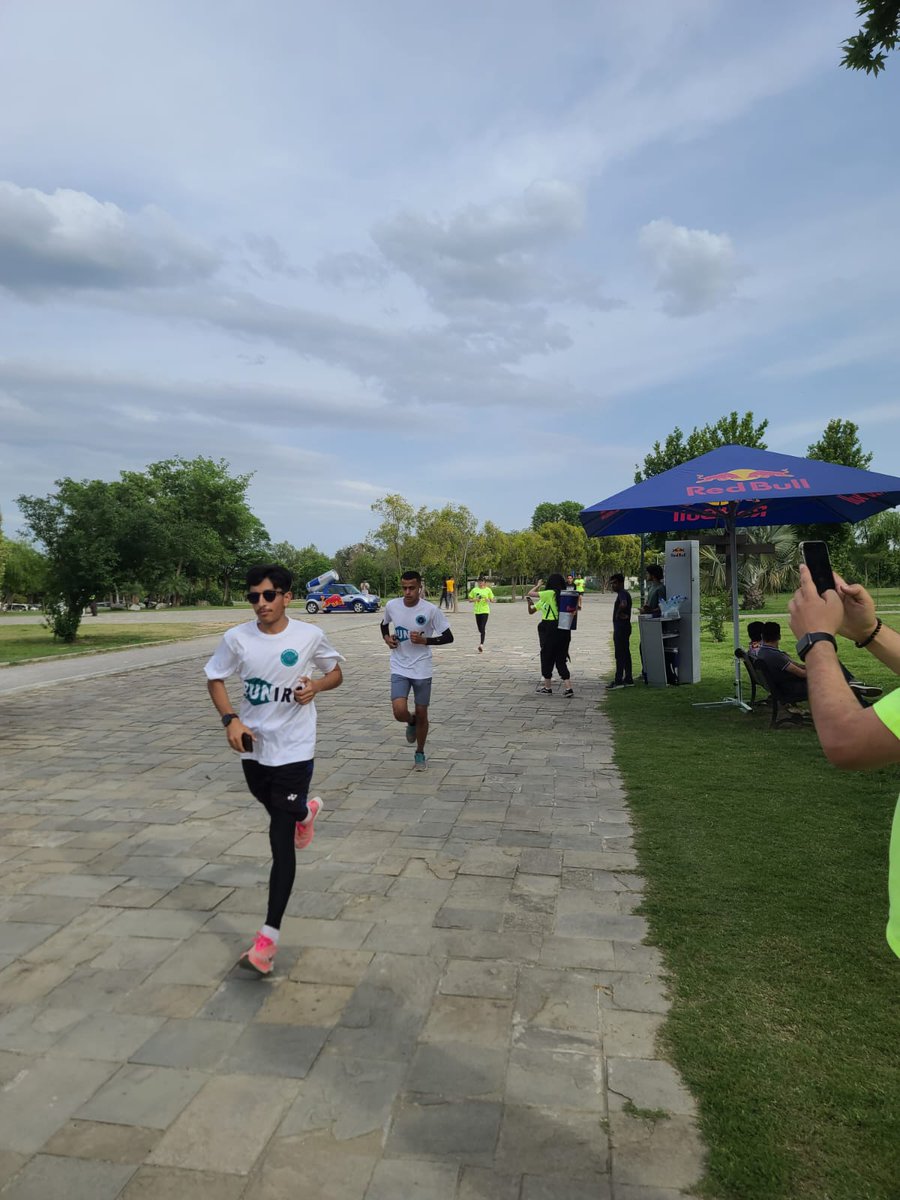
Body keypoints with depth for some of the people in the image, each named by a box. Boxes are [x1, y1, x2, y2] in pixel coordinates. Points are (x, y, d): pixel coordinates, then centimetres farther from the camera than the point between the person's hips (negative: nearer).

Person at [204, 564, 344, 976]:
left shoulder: (309, 636, -12)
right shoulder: (236, 638, -8)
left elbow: (336, 672, 5)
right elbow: (215, 678, 6)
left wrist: (316, 685, -18)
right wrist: (230, 719, -10)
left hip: (294, 750, -4)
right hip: (253, 746, 4)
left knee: (280, 841, -5)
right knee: (276, 810, 27)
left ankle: (269, 936, 1)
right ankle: (305, 811, 64)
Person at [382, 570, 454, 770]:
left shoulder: (430, 609, -13)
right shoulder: (392, 606, -4)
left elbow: (448, 637, -6)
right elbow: (384, 624, 19)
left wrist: (425, 640, -19)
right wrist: (386, 637, -1)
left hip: (422, 670, -1)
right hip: (399, 669, 1)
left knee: (422, 714, 8)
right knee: (400, 712, -15)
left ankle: (420, 754, 31)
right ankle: (411, 722, 23)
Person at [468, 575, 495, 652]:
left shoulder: (488, 590, 2)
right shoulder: (474, 590, 6)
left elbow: (492, 600, 7)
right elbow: (470, 599, 9)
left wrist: (488, 600, -15)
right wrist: (475, 599, -10)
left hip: (485, 611, -3)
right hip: (477, 611, 3)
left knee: (482, 628, -15)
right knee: (480, 629, 10)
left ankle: (481, 644, -24)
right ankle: (482, 643, 27)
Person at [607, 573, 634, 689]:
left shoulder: (622, 593, -15)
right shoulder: (623, 593, 17)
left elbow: (623, 604, -35)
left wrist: (618, 614, -20)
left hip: (621, 628, -10)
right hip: (622, 628, 10)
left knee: (620, 655, -8)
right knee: (625, 654, 12)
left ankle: (618, 681, -6)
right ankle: (628, 679, 17)